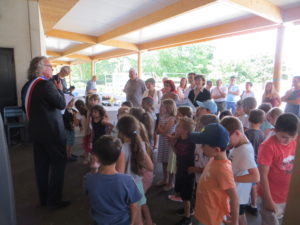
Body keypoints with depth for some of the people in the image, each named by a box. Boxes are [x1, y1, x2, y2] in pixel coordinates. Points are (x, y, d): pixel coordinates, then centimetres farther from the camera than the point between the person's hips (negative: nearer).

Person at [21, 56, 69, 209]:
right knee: (58, 163, 3)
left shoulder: (27, 85, 10)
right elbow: (61, 104, -17)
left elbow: (27, 107, 17)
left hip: (36, 131, 9)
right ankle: (54, 200, 11)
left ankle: (43, 198, 28)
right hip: (52, 131, -9)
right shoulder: (46, 83, -18)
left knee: (41, 164, 15)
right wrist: (59, 89, -3)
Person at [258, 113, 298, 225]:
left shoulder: (295, 143, -4)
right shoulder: (268, 146, -23)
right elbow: (263, 176, -19)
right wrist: (268, 200, -15)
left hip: (290, 197, 6)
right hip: (273, 198, -5)